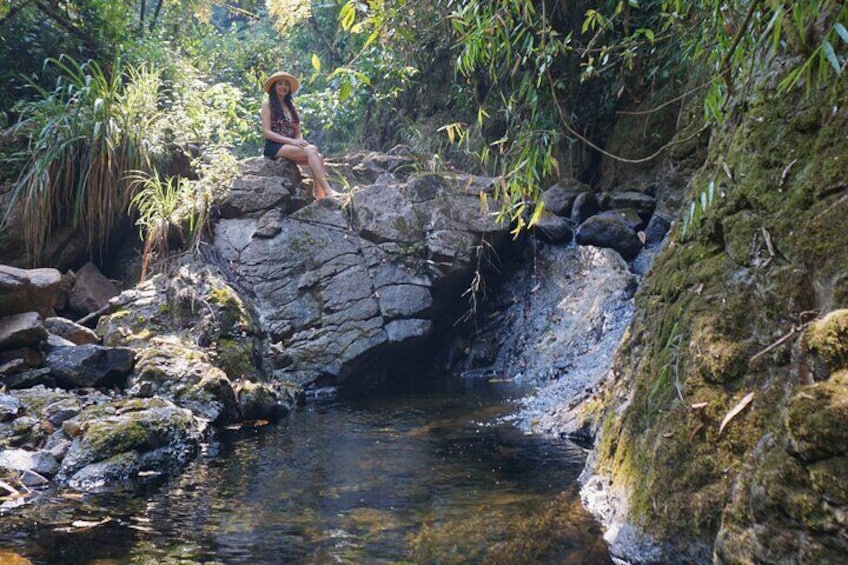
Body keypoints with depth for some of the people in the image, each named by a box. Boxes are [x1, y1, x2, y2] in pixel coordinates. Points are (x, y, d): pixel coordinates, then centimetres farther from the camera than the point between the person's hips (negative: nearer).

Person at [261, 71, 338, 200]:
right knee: (311, 150, -30)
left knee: (319, 156, -23)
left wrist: (301, 141, -7)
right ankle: (328, 191, -41)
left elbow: (297, 133, 19)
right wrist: (292, 141, -17)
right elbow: (266, 132, -7)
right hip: (274, 148, -6)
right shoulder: (267, 104, 4)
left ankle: (320, 195, -38)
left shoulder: (291, 106, 23)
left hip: (290, 147, 6)